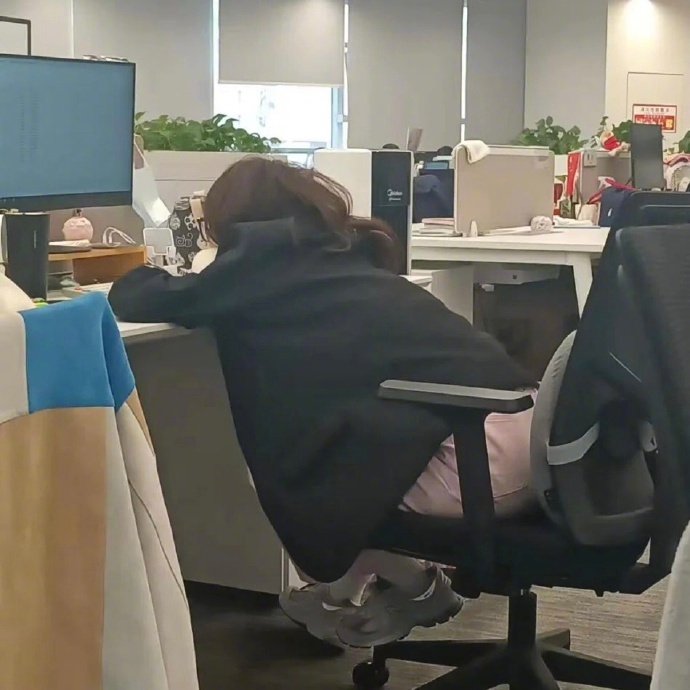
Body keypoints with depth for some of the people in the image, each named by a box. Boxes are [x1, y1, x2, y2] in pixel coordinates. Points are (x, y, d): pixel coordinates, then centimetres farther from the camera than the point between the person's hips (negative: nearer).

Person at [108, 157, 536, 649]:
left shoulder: (269, 253, 4)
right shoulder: (337, 250, 24)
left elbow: (151, 302, 8)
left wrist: (129, 286, 32)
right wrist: (211, 287, 39)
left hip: (478, 451, -8)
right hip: (522, 418, 8)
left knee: (306, 479, 14)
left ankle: (416, 586, 21)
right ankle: (350, 586, 31)